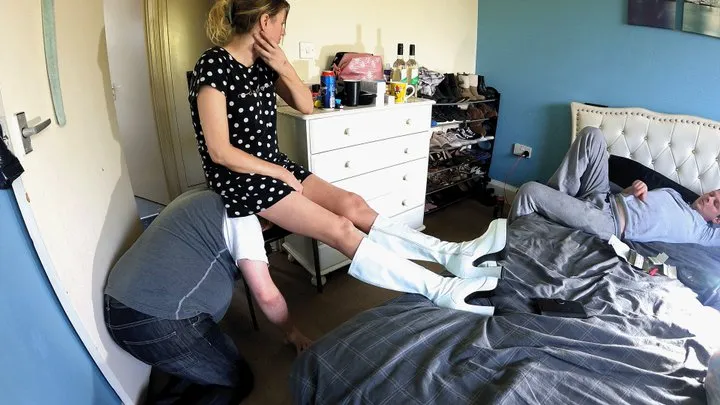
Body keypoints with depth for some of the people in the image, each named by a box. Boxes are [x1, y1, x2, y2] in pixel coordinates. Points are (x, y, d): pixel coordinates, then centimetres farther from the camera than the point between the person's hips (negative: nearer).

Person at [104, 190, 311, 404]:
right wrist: (291, 331, 11)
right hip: (160, 323, -9)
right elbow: (267, 296, -7)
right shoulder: (241, 214, -6)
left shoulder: (201, 200, 19)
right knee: (239, 381, 11)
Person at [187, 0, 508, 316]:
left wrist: (284, 68, -9)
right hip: (240, 178, -8)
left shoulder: (261, 62, 6)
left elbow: (306, 106, 8)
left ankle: (453, 254, -9)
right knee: (340, 229, -20)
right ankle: (442, 290, -18)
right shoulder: (214, 66, -17)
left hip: (272, 165, 8)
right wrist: (282, 174, -14)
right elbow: (220, 152, -21)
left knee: (353, 205, -8)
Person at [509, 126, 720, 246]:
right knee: (592, 134, -6)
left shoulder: (701, 230, 7)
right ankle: (557, 194, -5)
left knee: (529, 191, -27)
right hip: (604, 198, 7)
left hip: (607, 221, -7)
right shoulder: (674, 195, 25)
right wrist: (633, 189, 2)